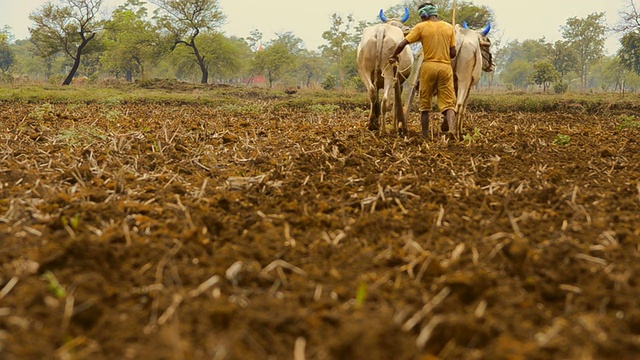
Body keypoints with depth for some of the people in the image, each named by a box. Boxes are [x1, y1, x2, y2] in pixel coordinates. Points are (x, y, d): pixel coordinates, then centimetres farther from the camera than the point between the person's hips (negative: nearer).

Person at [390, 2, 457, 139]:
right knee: (448, 103, 2)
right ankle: (452, 131, -21)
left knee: (425, 104, 11)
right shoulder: (449, 27, 7)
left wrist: (394, 56, 14)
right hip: (446, 67, 2)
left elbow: (401, 45, -4)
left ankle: (425, 136, 14)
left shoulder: (421, 27, -1)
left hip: (428, 66, -1)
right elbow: (453, 53, 7)